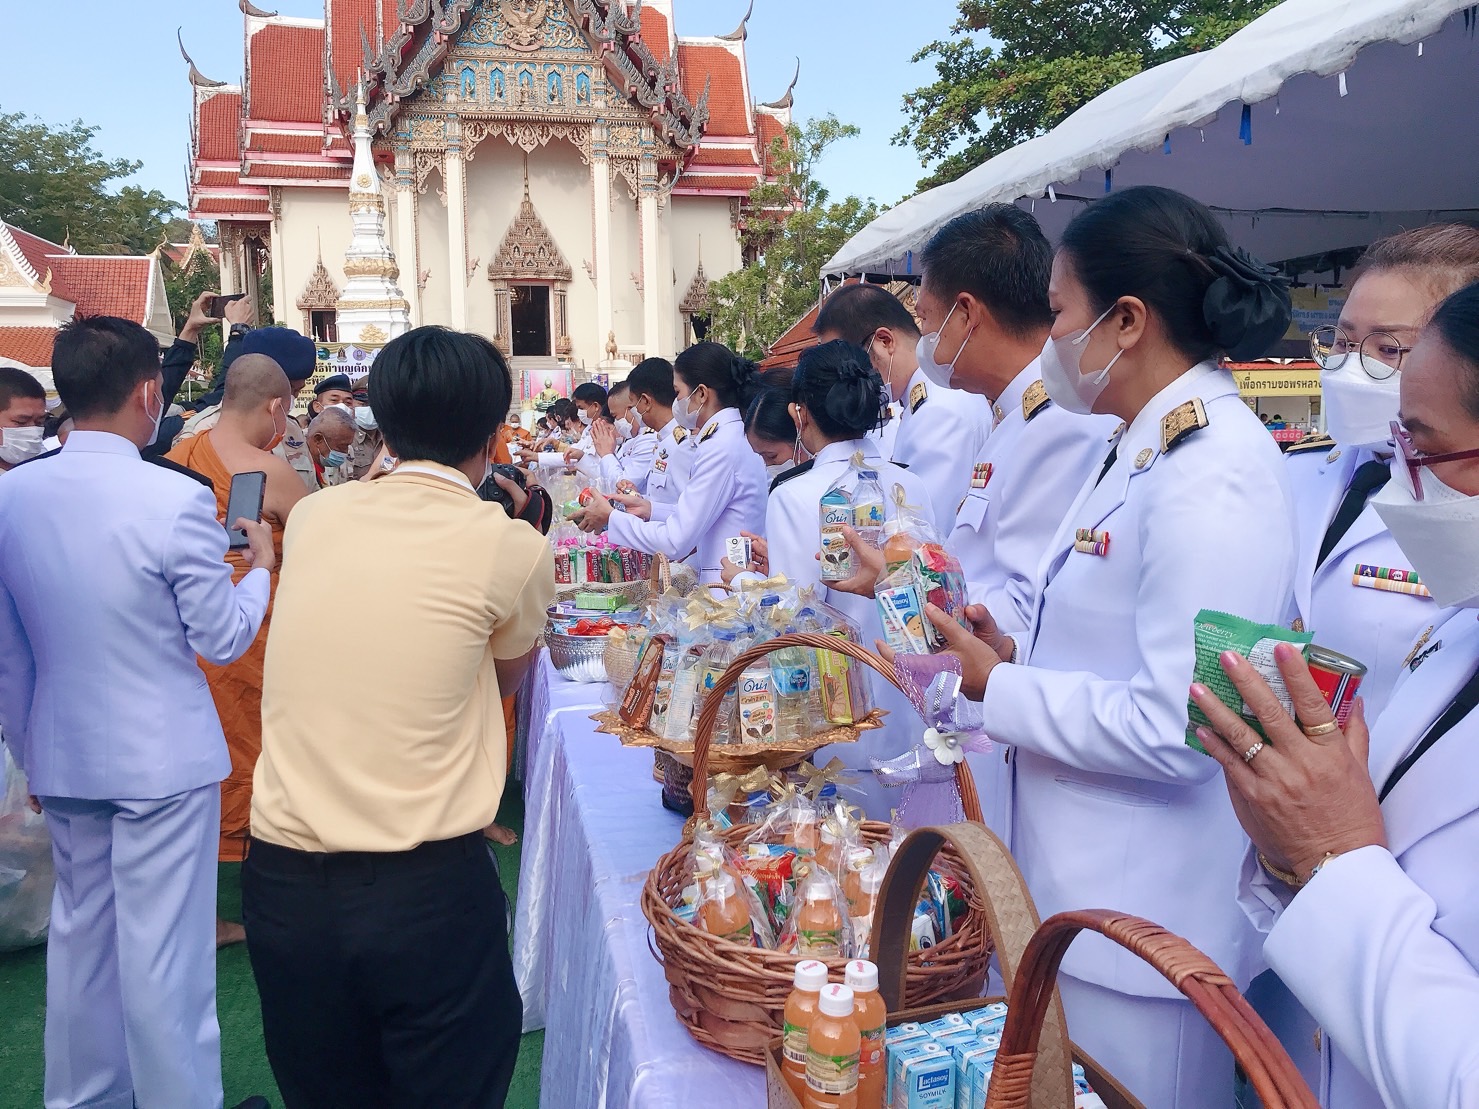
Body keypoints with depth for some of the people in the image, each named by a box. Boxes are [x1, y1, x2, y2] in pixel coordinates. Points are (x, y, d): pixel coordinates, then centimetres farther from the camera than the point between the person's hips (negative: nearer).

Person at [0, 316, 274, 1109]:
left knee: (80, 934, 21)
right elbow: (223, 639, -11)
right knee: (163, 952, 5)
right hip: (161, 758, -6)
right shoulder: (176, 501, -21)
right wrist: (260, 567, 6)